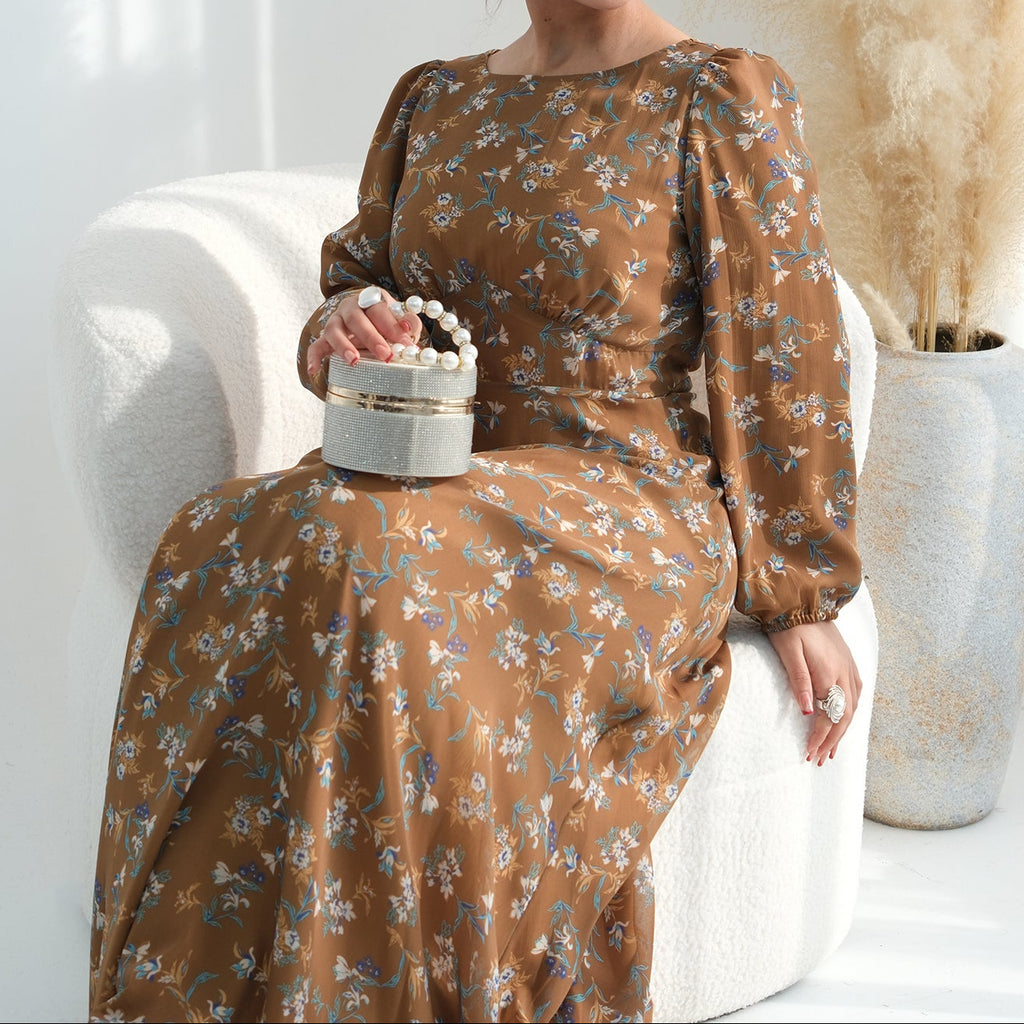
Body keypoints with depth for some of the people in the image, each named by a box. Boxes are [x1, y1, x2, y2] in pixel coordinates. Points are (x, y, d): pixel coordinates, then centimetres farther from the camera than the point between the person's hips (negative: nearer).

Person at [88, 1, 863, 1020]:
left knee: (379, 572, -35)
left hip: (628, 506, -4)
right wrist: (343, 322, -8)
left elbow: (780, 362, -2)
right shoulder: (432, 97, 16)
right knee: (228, 557, -27)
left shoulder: (719, 96, 1)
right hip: (440, 476, 5)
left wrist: (801, 600, -2)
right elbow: (356, 274, 18)